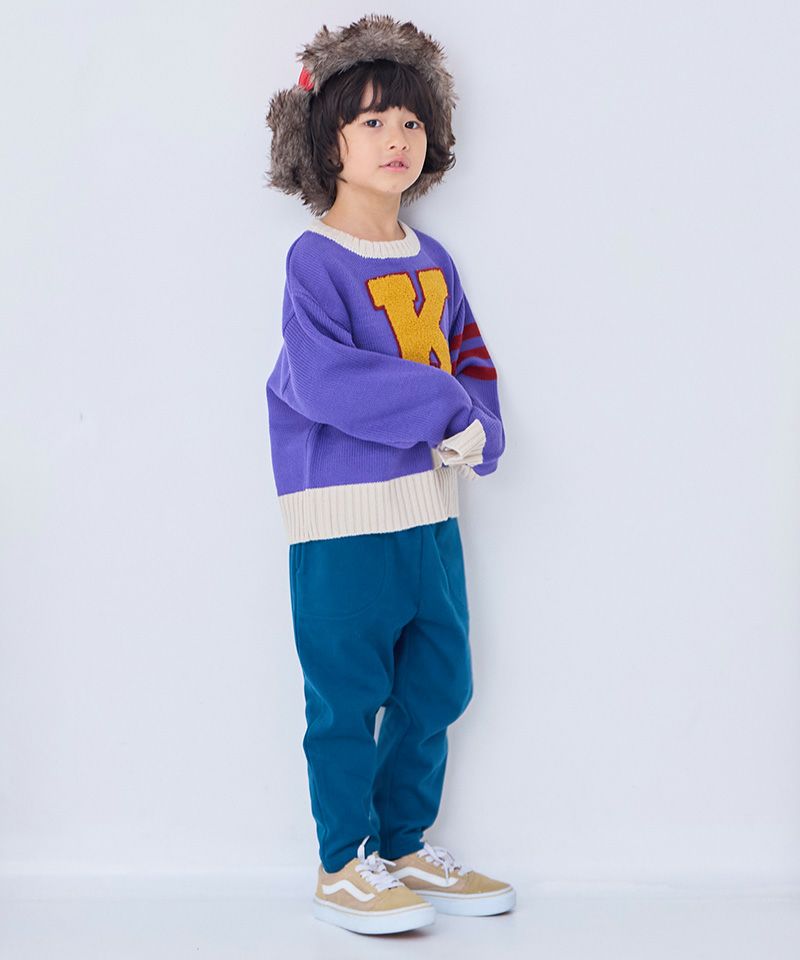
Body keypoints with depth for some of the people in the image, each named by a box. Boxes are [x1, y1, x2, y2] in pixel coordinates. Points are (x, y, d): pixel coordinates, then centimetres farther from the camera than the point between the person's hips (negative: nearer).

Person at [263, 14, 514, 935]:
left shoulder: (432, 261, 10)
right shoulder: (315, 259, -11)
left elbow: (471, 360, 14)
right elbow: (325, 381, -22)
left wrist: (479, 431, -7)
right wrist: (442, 408, -20)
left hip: (430, 509, 7)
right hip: (344, 518, -7)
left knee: (436, 688, 14)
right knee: (347, 697, 2)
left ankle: (404, 848, 29)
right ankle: (343, 866, 16)